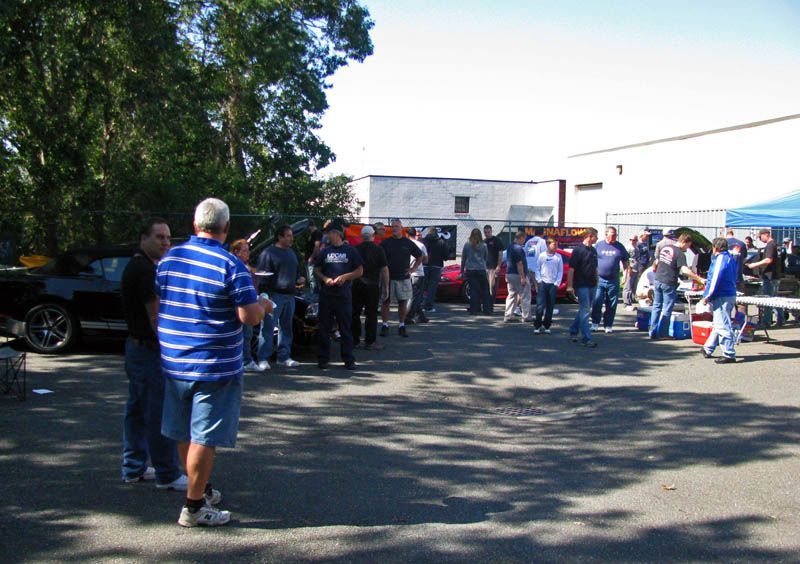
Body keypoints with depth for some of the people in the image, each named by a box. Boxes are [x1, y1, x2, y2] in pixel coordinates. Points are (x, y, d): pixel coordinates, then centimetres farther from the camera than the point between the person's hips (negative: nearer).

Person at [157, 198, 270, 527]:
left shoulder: (169, 259, 4)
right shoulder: (231, 265, -15)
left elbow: (157, 304, 15)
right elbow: (249, 316, -17)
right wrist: (264, 306, 4)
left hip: (173, 362, 7)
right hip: (215, 367, -6)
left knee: (185, 435, 17)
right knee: (204, 438, 2)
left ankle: (202, 490, 34)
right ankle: (194, 507, 9)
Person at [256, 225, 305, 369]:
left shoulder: (291, 252, 19)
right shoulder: (269, 252, -6)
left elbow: (297, 270, 31)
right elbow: (262, 275, -10)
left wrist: (300, 278, 9)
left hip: (289, 296, 8)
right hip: (274, 296, -8)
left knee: (286, 328, 12)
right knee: (268, 328, -8)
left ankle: (284, 356, 20)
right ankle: (263, 359, -6)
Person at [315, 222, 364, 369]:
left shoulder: (350, 251, 4)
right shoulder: (325, 251, 11)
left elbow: (360, 271, 5)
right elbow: (316, 270, 15)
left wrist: (345, 276, -10)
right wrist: (325, 278, -5)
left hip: (344, 295, -2)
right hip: (326, 294, 2)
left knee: (345, 328, 2)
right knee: (324, 328, 5)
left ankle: (348, 359, 8)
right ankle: (323, 358, 12)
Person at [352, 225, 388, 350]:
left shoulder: (355, 249, 2)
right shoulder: (378, 250, -6)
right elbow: (384, 270, -7)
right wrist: (386, 287, -1)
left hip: (356, 285, 3)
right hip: (372, 285, -3)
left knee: (355, 313, 12)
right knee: (371, 314, 2)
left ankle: (354, 340, 16)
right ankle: (369, 341, 2)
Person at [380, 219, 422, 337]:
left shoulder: (408, 243, 6)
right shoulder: (386, 243, 1)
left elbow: (419, 256, 17)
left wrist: (413, 269, 8)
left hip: (404, 278, 1)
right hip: (388, 277, -1)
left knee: (403, 302, 4)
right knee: (386, 301, 1)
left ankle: (402, 326, 12)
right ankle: (385, 325, 9)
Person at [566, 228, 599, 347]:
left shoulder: (593, 250, 13)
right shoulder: (578, 250, -10)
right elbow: (571, 268, -12)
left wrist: (596, 282, 19)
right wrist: (570, 285, -16)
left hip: (592, 285, 8)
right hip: (581, 285, -8)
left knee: (584, 310, 14)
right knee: (585, 311, -8)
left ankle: (573, 331, 28)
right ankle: (586, 338, -7)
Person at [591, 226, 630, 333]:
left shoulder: (619, 246, 7)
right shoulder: (599, 245, 5)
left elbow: (625, 260, 12)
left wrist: (626, 272, 0)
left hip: (613, 280, 1)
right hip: (600, 279, -1)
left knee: (611, 305, 4)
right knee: (597, 302, -6)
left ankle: (608, 325, 13)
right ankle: (595, 323, 6)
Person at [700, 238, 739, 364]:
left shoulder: (720, 259, -14)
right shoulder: (731, 258, 15)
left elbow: (715, 279, -18)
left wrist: (707, 296, -14)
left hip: (722, 297, -10)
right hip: (731, 295, 10)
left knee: (723, 326, -7)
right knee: (719, 325, 17)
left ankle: (729, 354, -6)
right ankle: (708, 349, 29)